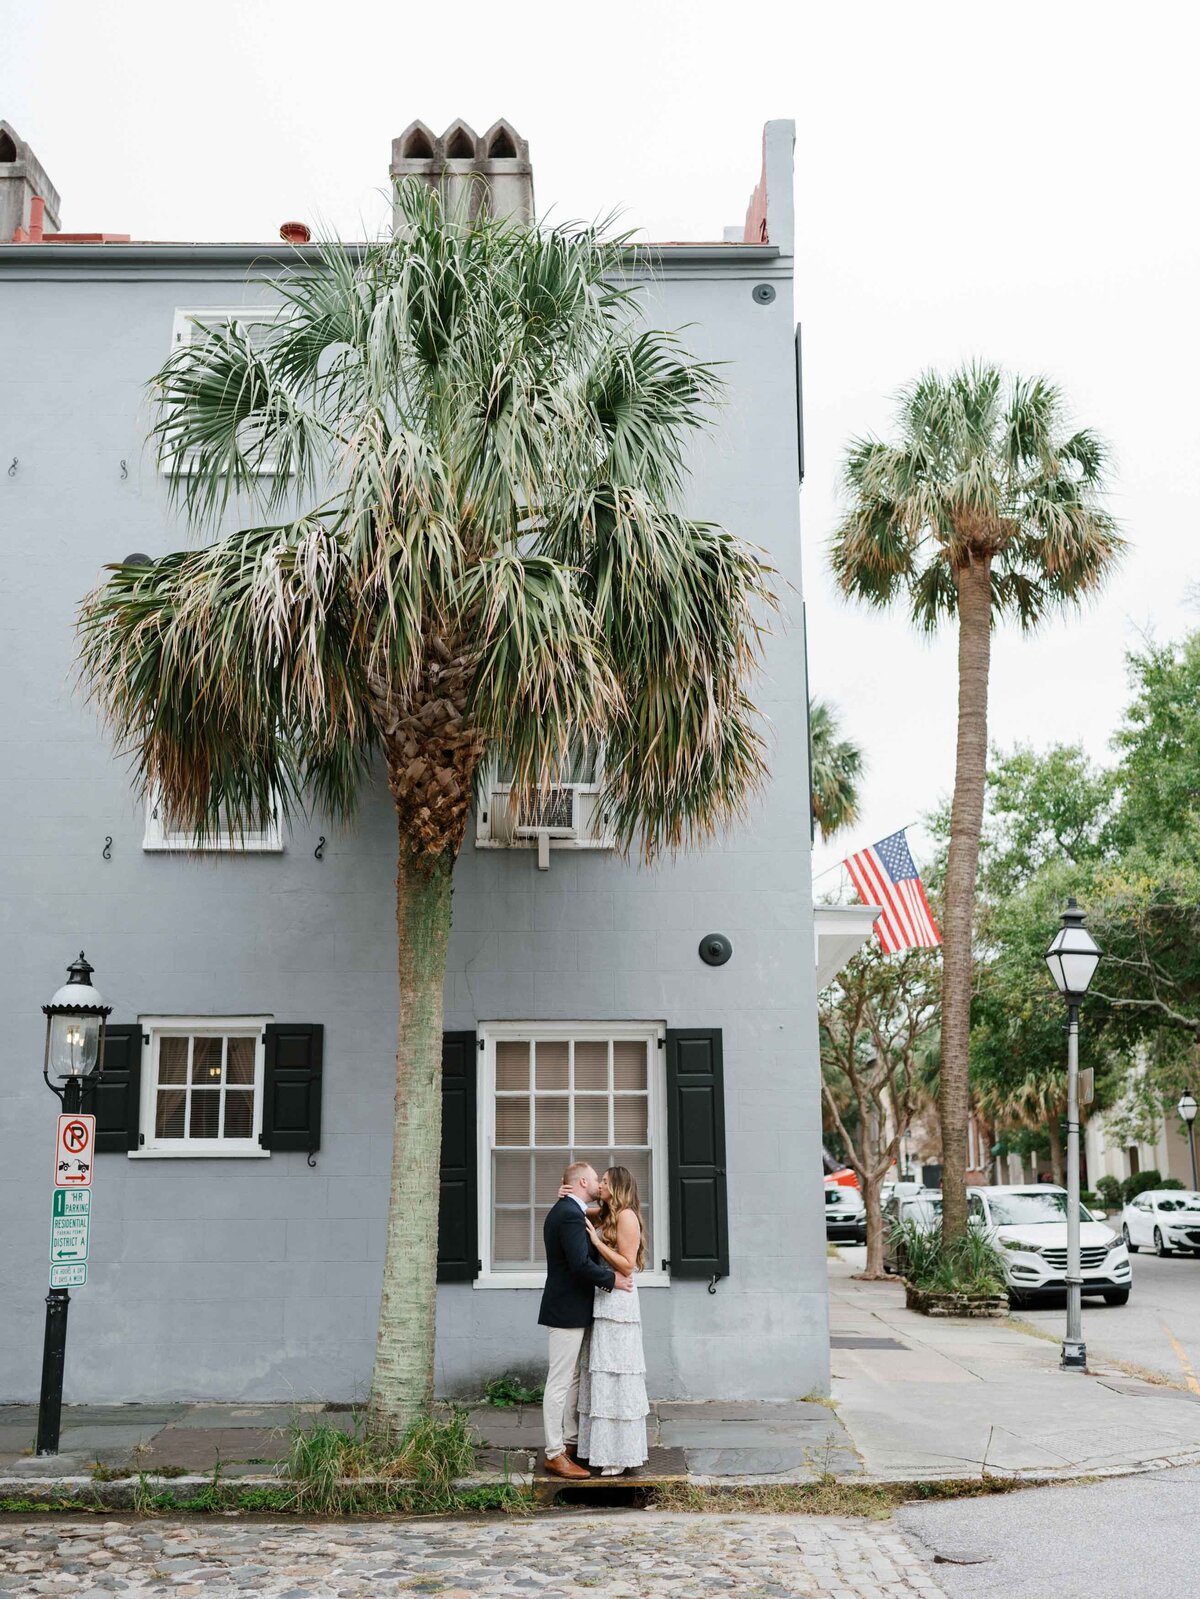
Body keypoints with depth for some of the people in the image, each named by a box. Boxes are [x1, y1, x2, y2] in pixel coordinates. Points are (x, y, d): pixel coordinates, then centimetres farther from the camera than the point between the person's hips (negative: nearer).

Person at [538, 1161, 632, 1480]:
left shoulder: (565, 1211, 14)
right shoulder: (571, 1214, -19)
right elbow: (581, 1264, -26)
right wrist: (612, 1279, -13)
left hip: (570, 1309, 11)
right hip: (568, 1310, -11)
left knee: (572, 1380, 17)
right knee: (560, 1382, -5)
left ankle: (570, 1443, 25)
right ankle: (554, 1454, 0)